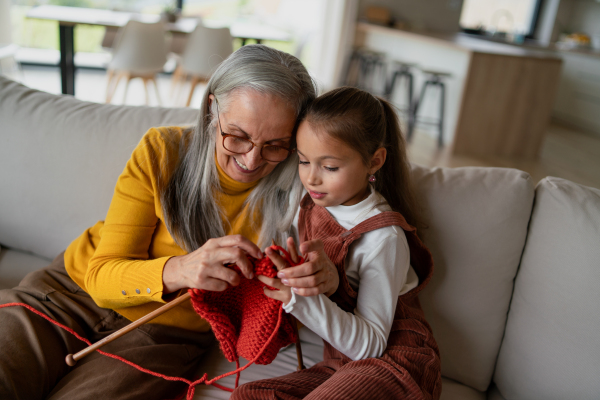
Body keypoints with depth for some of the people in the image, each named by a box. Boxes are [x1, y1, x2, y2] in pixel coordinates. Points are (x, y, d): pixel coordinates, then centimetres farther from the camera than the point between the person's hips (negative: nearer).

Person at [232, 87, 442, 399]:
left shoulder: (384, 237, -19)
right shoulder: (309, 208, 2)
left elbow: (370, 344, -21)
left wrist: (302, 297, -32)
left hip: (392, 362, -6)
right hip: (340, 363, 6)